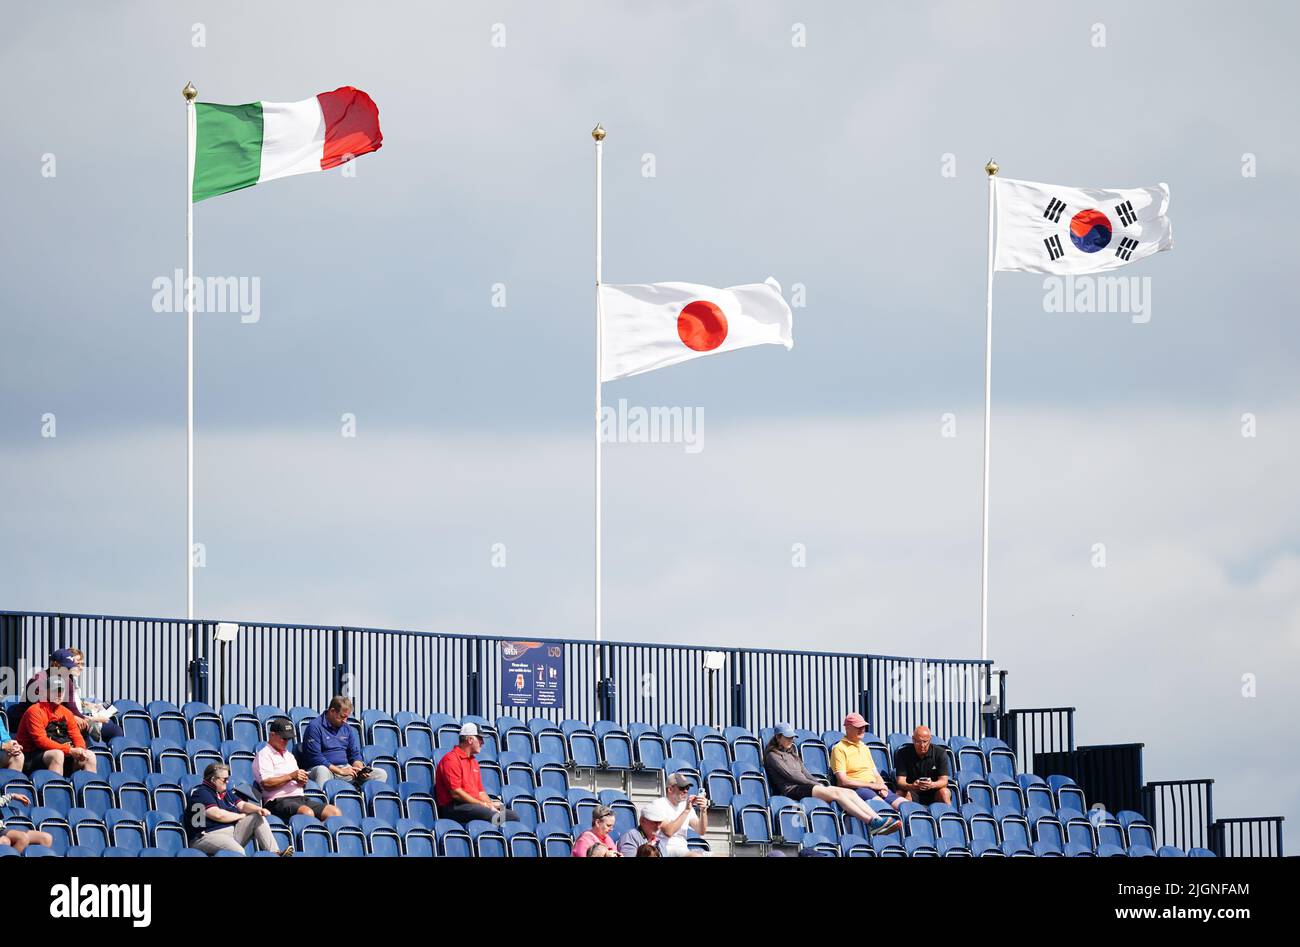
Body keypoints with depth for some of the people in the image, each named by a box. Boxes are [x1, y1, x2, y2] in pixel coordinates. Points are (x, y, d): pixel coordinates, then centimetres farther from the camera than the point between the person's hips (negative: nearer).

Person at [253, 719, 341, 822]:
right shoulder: (264, 755, 3)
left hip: (301, 798, 8)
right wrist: (291, 776, -10)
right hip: (278, 801, -8)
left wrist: (302, 781, 5)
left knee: (335, 812, -14)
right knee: (307, 813, -37)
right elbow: (266, 784, -11)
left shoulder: (289, 755, 29)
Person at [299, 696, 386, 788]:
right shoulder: (315, 727, -3)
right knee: (322, 771, -42)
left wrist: (359, 769, -2)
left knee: (381, 774, -9)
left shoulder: (347, 729, 19)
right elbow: (315, 757, -11)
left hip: (345, 769, 6)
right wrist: (340, 771, -15)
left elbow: (355, 755, 22)